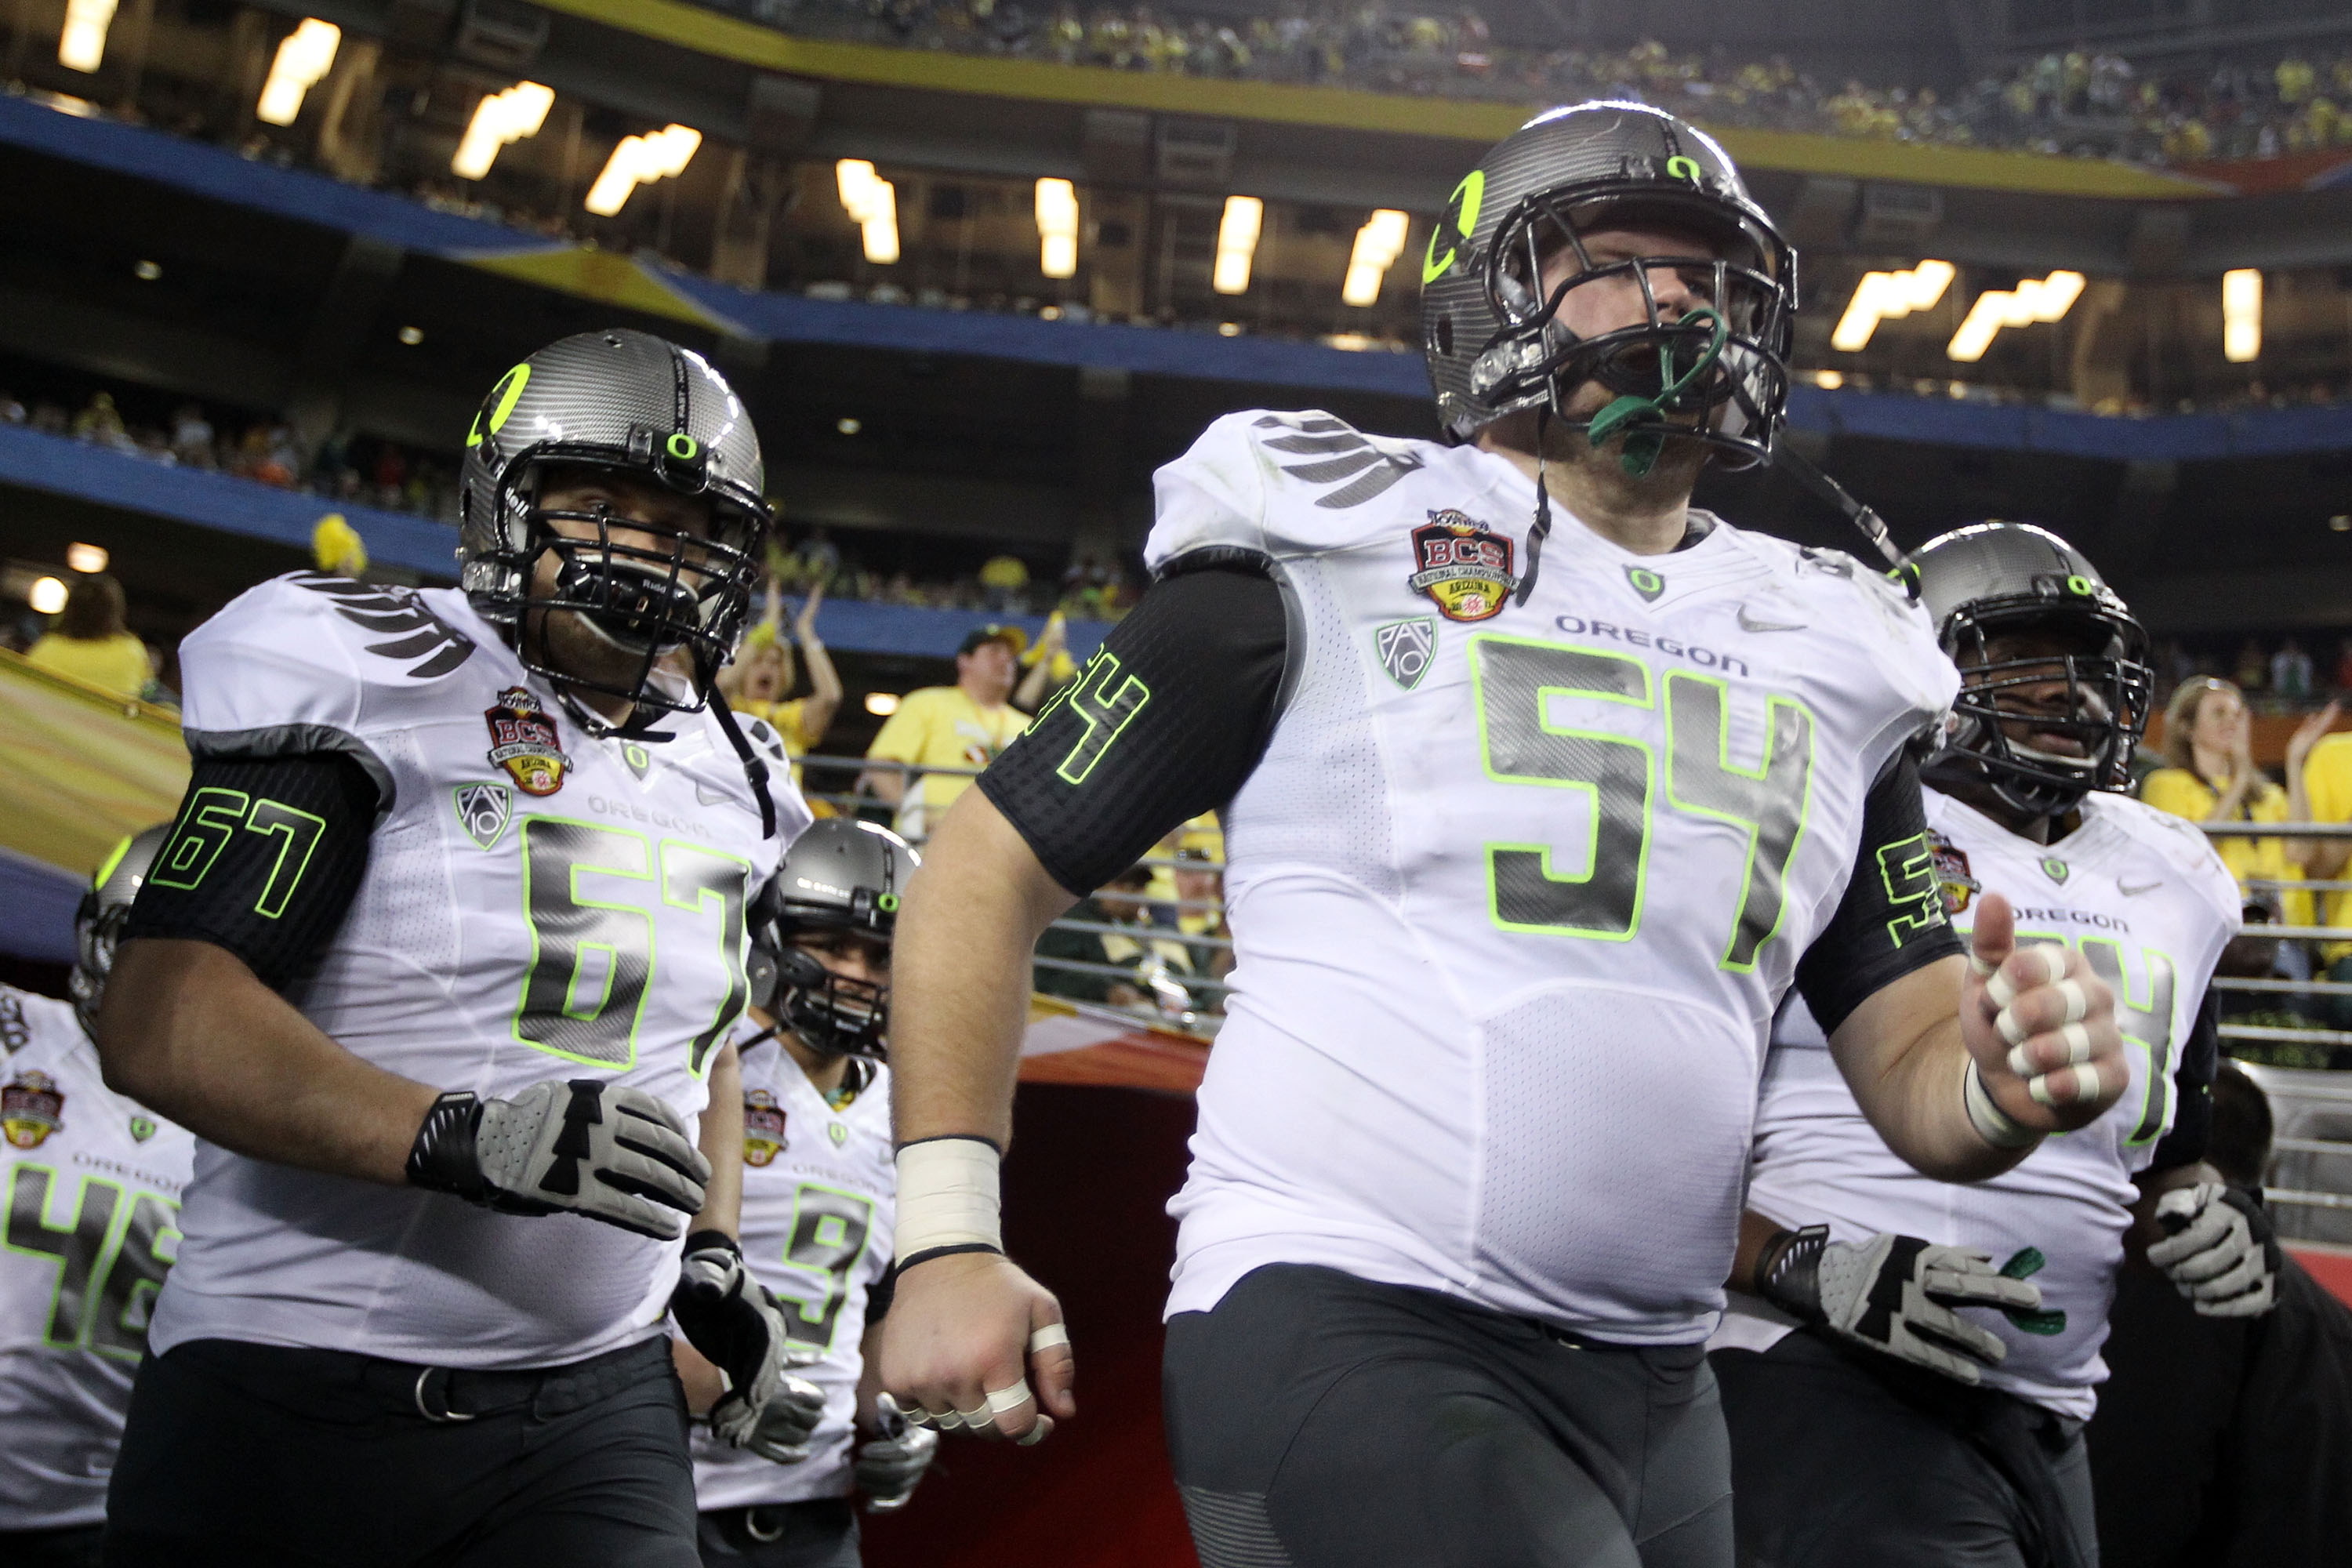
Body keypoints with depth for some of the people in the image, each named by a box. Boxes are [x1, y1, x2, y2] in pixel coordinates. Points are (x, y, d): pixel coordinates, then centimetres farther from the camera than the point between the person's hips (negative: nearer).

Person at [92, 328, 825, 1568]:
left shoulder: (730, 781, 11)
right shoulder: (374, 688, -10)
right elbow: (161, 1024, -19)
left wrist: (710, 1256, 15)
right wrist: (464, 1137, -29)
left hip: (598, 1405, 5)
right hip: (294, 1401, -4)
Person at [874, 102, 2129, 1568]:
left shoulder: (1829, 652, 12)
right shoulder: (1330, 558, -3)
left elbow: (1910, 1067, 12)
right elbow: (992, 868, -1)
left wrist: (2002, 1085, -12)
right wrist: (947, 1238, -7)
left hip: (1657, 1386, 6)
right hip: (1339, 1325, -6)